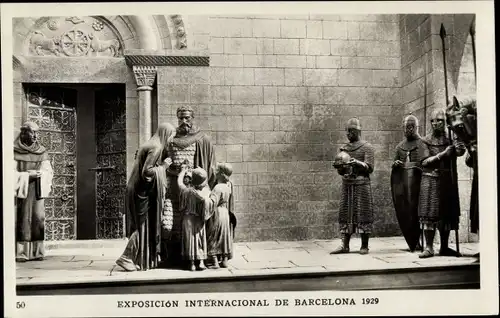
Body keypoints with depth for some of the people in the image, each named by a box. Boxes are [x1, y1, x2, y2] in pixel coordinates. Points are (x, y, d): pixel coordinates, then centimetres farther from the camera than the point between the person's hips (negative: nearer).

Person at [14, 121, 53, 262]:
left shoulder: (42, 151, 11)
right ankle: (21, 253, -5)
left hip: (38, 190, 3)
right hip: (21, 189, -3)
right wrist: (28, 175, -13)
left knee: (38, 218, -5)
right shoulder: (15, 151, -1)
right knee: (22, 220, -7)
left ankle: (37, 252, -1)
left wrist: (39, 174, -11)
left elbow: (48, 171, 9)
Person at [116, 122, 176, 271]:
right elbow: (147, 172, -23)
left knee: (148, 225, 14)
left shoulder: (153, 146, 13)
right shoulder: (155, 148, -17)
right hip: (143, 192, -10)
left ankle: (148, 259, 22)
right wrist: (163, 166, -12)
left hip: (141, 191, 10)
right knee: (143, 225, -5)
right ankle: (126, 258, -3)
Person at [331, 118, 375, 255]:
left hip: (362, 184, -5)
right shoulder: (344, 149, 16)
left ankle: (364, 246, 3)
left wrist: (357, 162, -22)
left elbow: (369, 168, -7)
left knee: (363, 214, -3)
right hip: (347, 184, 5)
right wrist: (340, 166, -5)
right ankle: (344, 245, 3)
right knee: (345, 214, 1)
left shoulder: (367, 147, 1)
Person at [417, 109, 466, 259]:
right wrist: (443, 154, -14)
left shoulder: (450, 139, 8)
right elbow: (425, 162, -5)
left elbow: (460, 151, -9)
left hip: (448, 181, 2)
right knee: (429, 213, -7)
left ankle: (444, 247, 14)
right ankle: (429, 247, -4)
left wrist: (459, 148, -32)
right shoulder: (426, 141, 5)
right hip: (430, 180, -2)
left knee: (447, 214, 5)